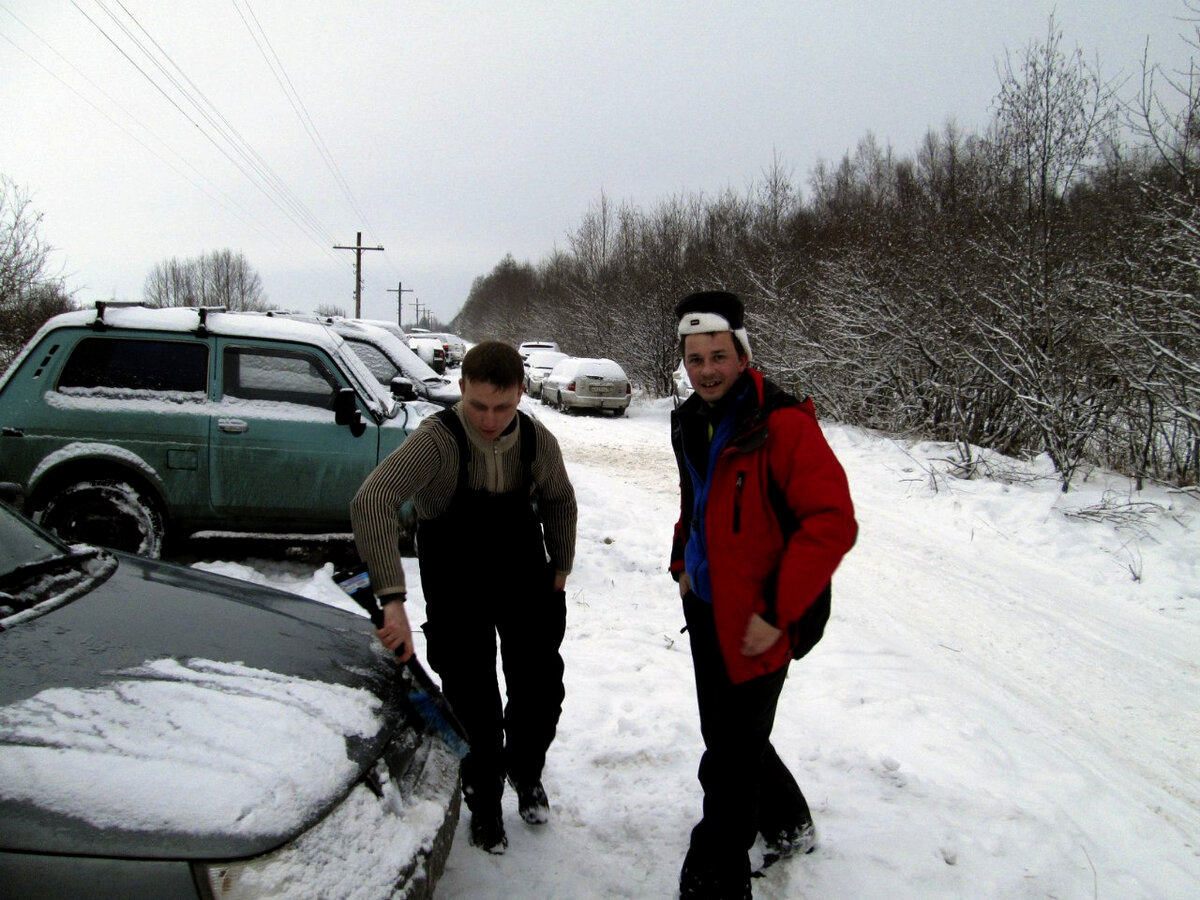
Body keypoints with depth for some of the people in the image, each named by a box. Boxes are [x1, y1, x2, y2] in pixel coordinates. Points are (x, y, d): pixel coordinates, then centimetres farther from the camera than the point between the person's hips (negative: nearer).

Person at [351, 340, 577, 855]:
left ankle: (525, 772, 40)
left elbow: (559, 500, 8)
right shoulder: (437, 440, -29)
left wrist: (560, 569, 9)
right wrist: (393, 599, -51)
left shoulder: (538, 443, -14)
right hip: (457, 591, -3)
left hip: (525, 581, 4)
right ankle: (483, 802, 29)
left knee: (541, 690, 8)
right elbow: (370, 502, -43)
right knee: (473, 702, 2)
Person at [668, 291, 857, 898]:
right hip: (706, 609, 9)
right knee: (729, 738, 23)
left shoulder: (783, 425, -20)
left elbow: (833, 523, -24)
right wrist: (683, 563, 12)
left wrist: (777, 612, -23)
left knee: (729, 764, -1)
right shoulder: (691, 423, 7)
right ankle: (789, 828, 47)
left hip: (758, 624, -9)